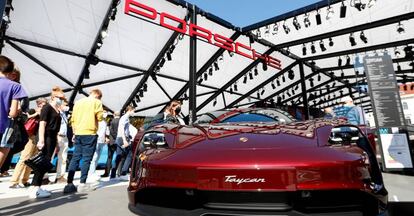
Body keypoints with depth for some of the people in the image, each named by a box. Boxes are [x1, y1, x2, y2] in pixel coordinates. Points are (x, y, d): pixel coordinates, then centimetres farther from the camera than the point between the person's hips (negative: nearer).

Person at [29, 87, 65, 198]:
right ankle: (34, 188, -3)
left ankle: (37, 186, 18)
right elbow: (42, 124, -15)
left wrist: (56, 141, 18)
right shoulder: (47, 107, -6)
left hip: (53, 138, 8)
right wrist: (41, 140, -22)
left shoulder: (58, 111, 17)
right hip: (46, 138, -8)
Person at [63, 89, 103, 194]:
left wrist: (74, 132, 20)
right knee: (86, 159, -1)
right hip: (90, 133, -6)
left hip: (78, 133, 6)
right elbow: (100, 117, -9)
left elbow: (72, 119, 15)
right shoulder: (96, 102, -1)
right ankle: (82, 184, 1)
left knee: (75, 158, 9)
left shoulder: (78, 102, 16)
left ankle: (69, 184, 9)